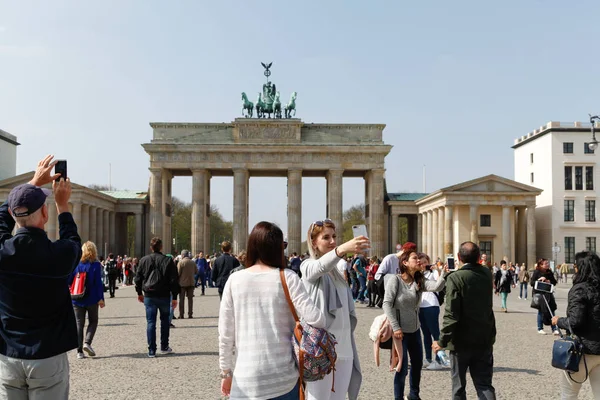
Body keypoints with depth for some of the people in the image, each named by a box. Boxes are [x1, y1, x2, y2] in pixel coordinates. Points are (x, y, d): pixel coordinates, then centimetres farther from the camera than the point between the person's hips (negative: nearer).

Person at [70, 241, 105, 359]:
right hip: (92, 299, -2)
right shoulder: (96, 265, -6)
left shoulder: (76, 264, 1)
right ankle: (87, 342, -7)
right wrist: (101, 298, -7)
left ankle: (79, 351, 4)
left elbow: (69, 280, 1)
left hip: (77, 300, 2)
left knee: (79, 324, 7)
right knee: (93, 321, 15)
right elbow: (98, 282, -10)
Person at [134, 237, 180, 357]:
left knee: (151, 323, 2)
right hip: (164, 296, -1)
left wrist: (139, 293, 19)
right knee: (165, 321, 15)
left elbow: (138, 278, 7)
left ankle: (151, 351, 0)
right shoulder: (168, 261, -5)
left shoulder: (144, 260, 1)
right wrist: (174, 297, -1)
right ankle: (164, 347, 19)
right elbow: (174, 280, -6)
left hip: (149, 296, 1)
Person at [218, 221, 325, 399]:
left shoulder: (234, 280, -2)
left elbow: (225, 334, 1)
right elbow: (315, 319, -14)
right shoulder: (287, 278, -6)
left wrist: (226, 371, 12)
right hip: (285, 376, 0)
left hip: (247, 379, 1)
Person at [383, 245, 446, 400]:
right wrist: (395, 327, -20)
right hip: (400, 330, -7)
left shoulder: (419, 281, 6)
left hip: (415, 330, 7)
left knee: (417, 364, 18)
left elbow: (437, 286, -11)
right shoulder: (395, 279, -12)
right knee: (402, 367, -1)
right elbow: (387, 303, -16)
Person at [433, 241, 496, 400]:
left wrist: (442, 341, -15)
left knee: (458, 386, 11)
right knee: (484, 385, 5)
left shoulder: (455, 278, -16)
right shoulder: (487, 274, 1)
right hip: (485, 339, 4)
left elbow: (451, 314, -21)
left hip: (462, 340, -4)